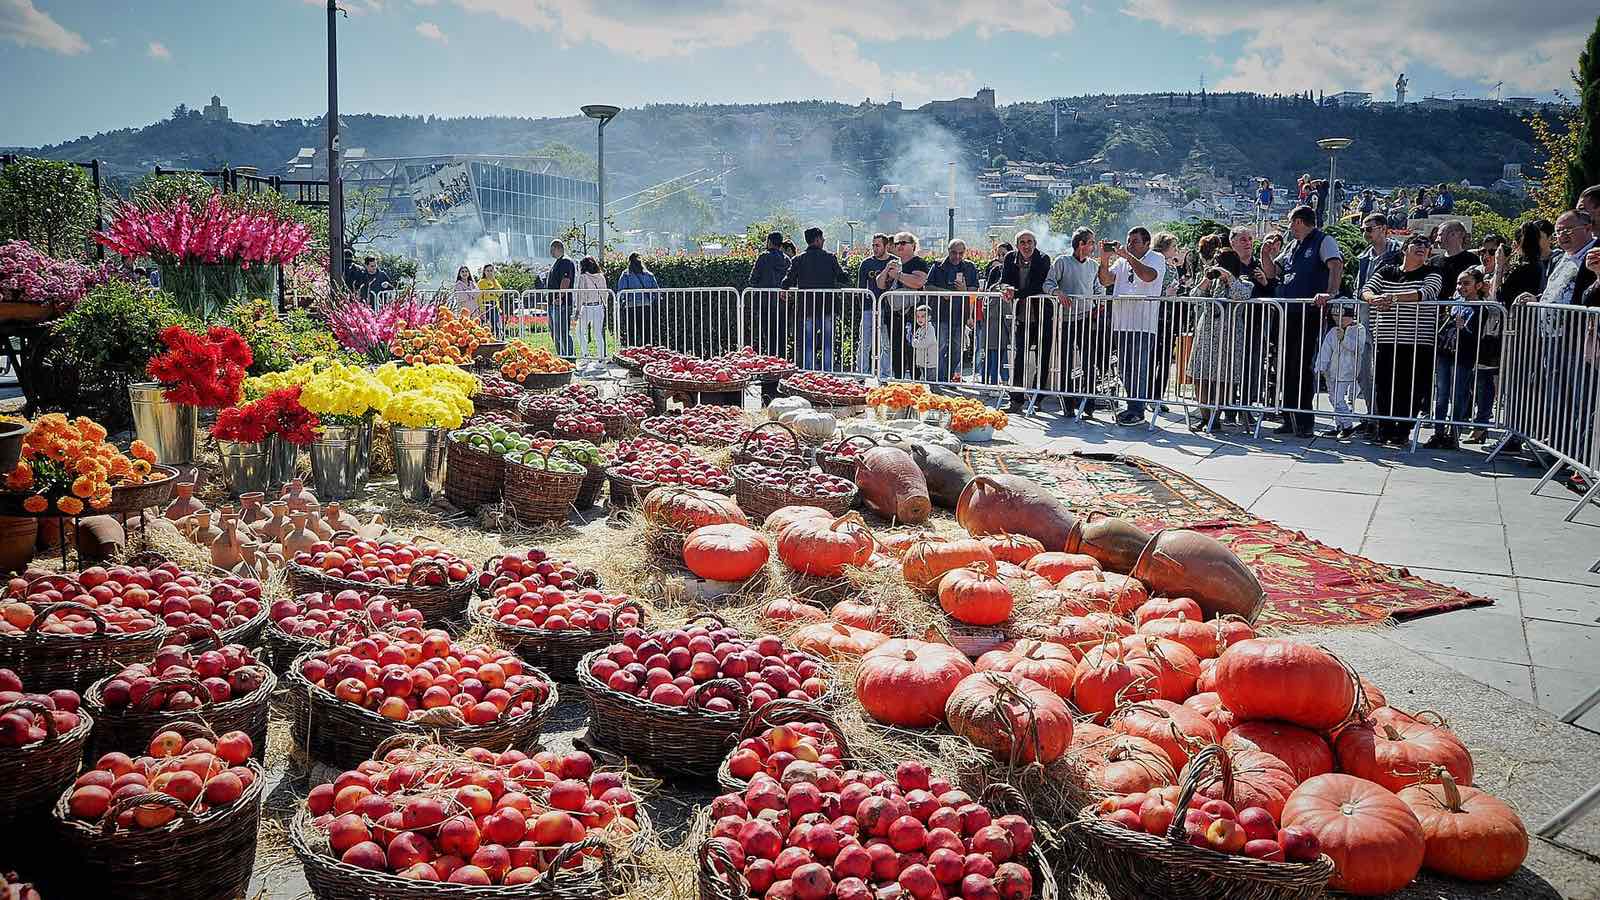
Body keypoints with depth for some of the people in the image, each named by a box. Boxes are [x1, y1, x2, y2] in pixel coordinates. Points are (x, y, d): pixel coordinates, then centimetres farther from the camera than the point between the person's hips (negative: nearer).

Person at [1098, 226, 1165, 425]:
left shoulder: (1156, 258, 2)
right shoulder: (1122, 261, 18)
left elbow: (1148, 276, -19)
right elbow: (1106, 280, 8)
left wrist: (1128, 256, -21)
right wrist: (1104, 260, -8)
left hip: (1143, 324, -6)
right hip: (1121, 323, 6)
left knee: (1139, 369, -7)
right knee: (1126, 369, 11)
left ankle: (1137, 411, -4)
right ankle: (1133, 406, 21)